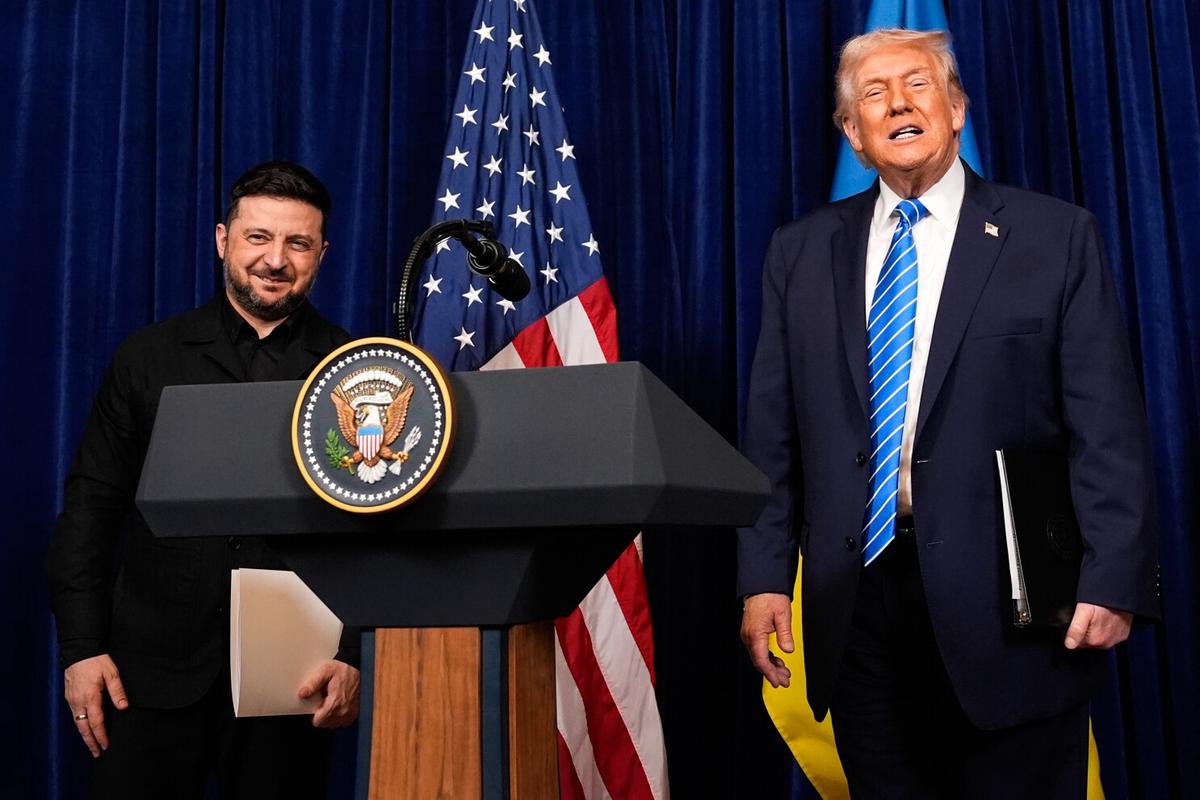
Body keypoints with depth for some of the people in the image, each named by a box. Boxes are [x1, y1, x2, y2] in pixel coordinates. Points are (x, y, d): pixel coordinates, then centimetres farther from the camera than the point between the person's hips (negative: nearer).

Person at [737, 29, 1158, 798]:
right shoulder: (802, 250, 8)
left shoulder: (1055, 236, -1)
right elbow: (773, 431, 7)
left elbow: (1109, 428, -4)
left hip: (1005, 601, -2)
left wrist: (1113, 579, -12)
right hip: (857, 597, 3)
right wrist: (764, 575, 0)